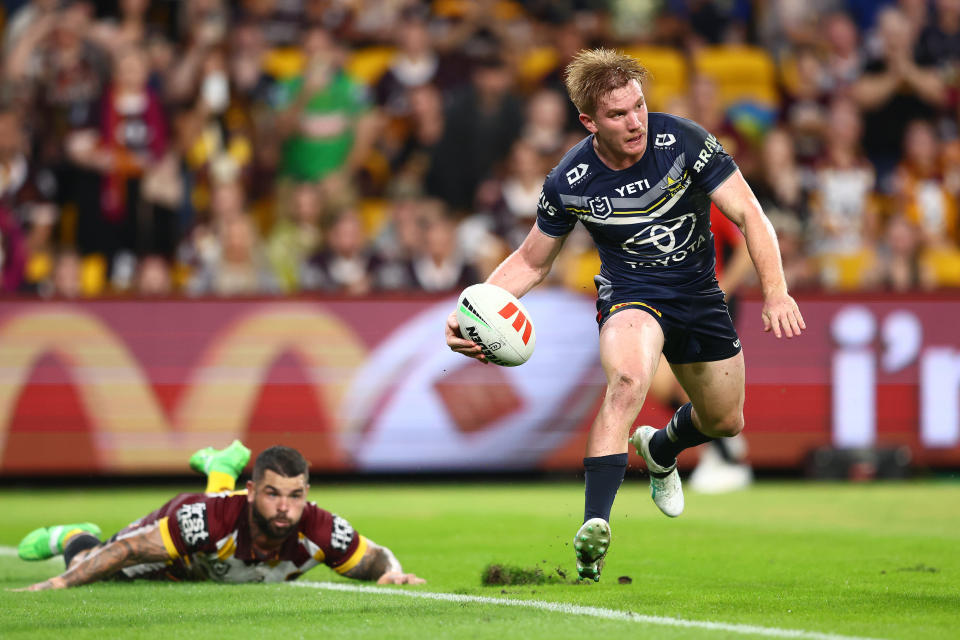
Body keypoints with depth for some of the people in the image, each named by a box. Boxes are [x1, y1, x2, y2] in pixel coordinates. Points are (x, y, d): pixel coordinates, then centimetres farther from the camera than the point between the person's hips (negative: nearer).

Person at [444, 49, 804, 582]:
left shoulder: (682, 142, -20)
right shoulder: (569, 183, -16)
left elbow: (748, 213, -16)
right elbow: (531, 261, -1)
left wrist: (776, 293, -29)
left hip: (698, 293, 3)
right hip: (630, 294, -3)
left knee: (725, 421, 16)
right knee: (627, 378, -36)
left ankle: (659, 449, 53)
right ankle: (595, 527, -43)